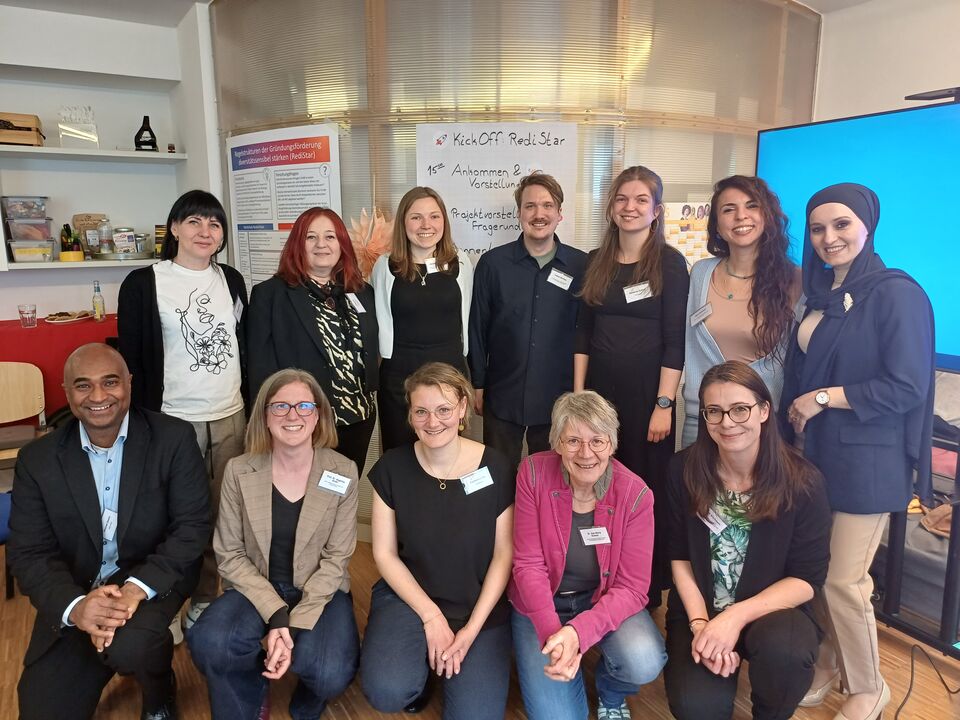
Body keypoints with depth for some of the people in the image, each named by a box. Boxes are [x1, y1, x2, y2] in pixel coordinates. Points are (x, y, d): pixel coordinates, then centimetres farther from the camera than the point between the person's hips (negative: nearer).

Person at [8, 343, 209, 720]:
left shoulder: (174, 438, -9)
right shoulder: (38, 459, -2)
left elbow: (193, 527, -12)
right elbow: (28, 552, -5)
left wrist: (138, 587, -27)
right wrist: (74, 605, -24)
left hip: (154, 579, -3)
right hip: (74, 595, 3)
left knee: (128, 646, -31)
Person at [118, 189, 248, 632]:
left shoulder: (232, 281, 8)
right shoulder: (143, 284, -4)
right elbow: (131, 359, -4)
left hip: (231, 418, 4)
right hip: (172, 421, -3)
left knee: (220, 515, 9)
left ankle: (204, 602, 27)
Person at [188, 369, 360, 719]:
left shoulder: (343, 472, -10)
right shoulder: (239, 471, -7)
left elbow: (335, 559, -9)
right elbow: (230, 555, -6)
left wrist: (294, 627, -19)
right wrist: (276, 615, -19)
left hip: (319, 592, 0)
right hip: (256, 588, 1)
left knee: (330, 673, -27)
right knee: (208, 643, -30)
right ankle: (253, 690, 7)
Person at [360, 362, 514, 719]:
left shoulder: (495, 468, -12)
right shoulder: (392, 467, -10)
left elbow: (504, 555, -5)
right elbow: (384, 553, -4)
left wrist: (472, 628, -10)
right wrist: (431, 616, -11)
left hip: (479, 605, 0)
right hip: (408, 593, 0)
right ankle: (421, 661, 11)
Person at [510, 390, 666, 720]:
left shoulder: (635, 494, -17)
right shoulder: (534, 474, -17)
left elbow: (632, 588, -17)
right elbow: (528, 565, -15)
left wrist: (577, 632, -33)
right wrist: (552, 633, -30)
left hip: (605, 600, 1)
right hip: (542, 603, 0)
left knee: (644, 662, -28)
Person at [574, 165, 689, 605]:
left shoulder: (670, 263, -4)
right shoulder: (596, 262, 8)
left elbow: (674, 340, -8)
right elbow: (583, 332, 9)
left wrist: (664, 404, -13)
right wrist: (578, 394, 4)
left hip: (647, 395, -4)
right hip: (600, 391, 4)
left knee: (647, 491, 4)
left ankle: (649, 589, 22)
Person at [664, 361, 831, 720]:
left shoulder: (802, 481, -14)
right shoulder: (685, 470, -9)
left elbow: (808, 578, -11)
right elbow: (679, 556, -2)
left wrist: (736, 617, -22)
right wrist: (700, 623, -15)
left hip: (774, 610, 0)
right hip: (699, 610, 1)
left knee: (783, 648, -34)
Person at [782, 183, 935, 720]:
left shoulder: (896, 292, -12)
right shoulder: (823, 293, 10)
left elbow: (907, 388, -17)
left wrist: (824, 398, -14)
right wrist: (796, 414, 7)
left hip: (866, 462, -6)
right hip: (814, 453, 6)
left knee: (844, 581, 1)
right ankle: (827, 663, 34)